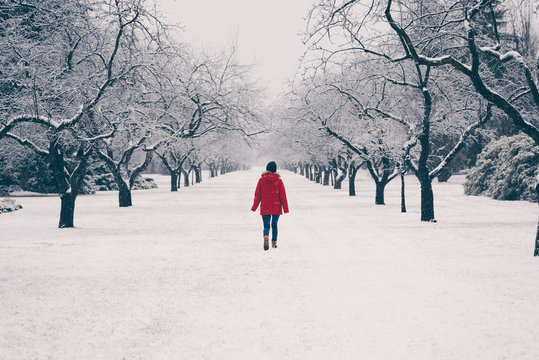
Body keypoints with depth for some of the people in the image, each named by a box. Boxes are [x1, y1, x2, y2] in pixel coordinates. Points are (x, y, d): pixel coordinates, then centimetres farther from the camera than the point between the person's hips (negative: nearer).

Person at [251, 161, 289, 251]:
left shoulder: (261, 180, -3)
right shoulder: (279, 181, -5)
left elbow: (257, 195, 1)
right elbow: (283, 195, -2)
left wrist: (254, 207, 10)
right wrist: (285, 208, 4)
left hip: (265, 208, 0)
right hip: (276, 208, 0)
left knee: (266, 226, 3)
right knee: (274, 225, 17)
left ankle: (266, 236, -27)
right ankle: (274, 243, 20)